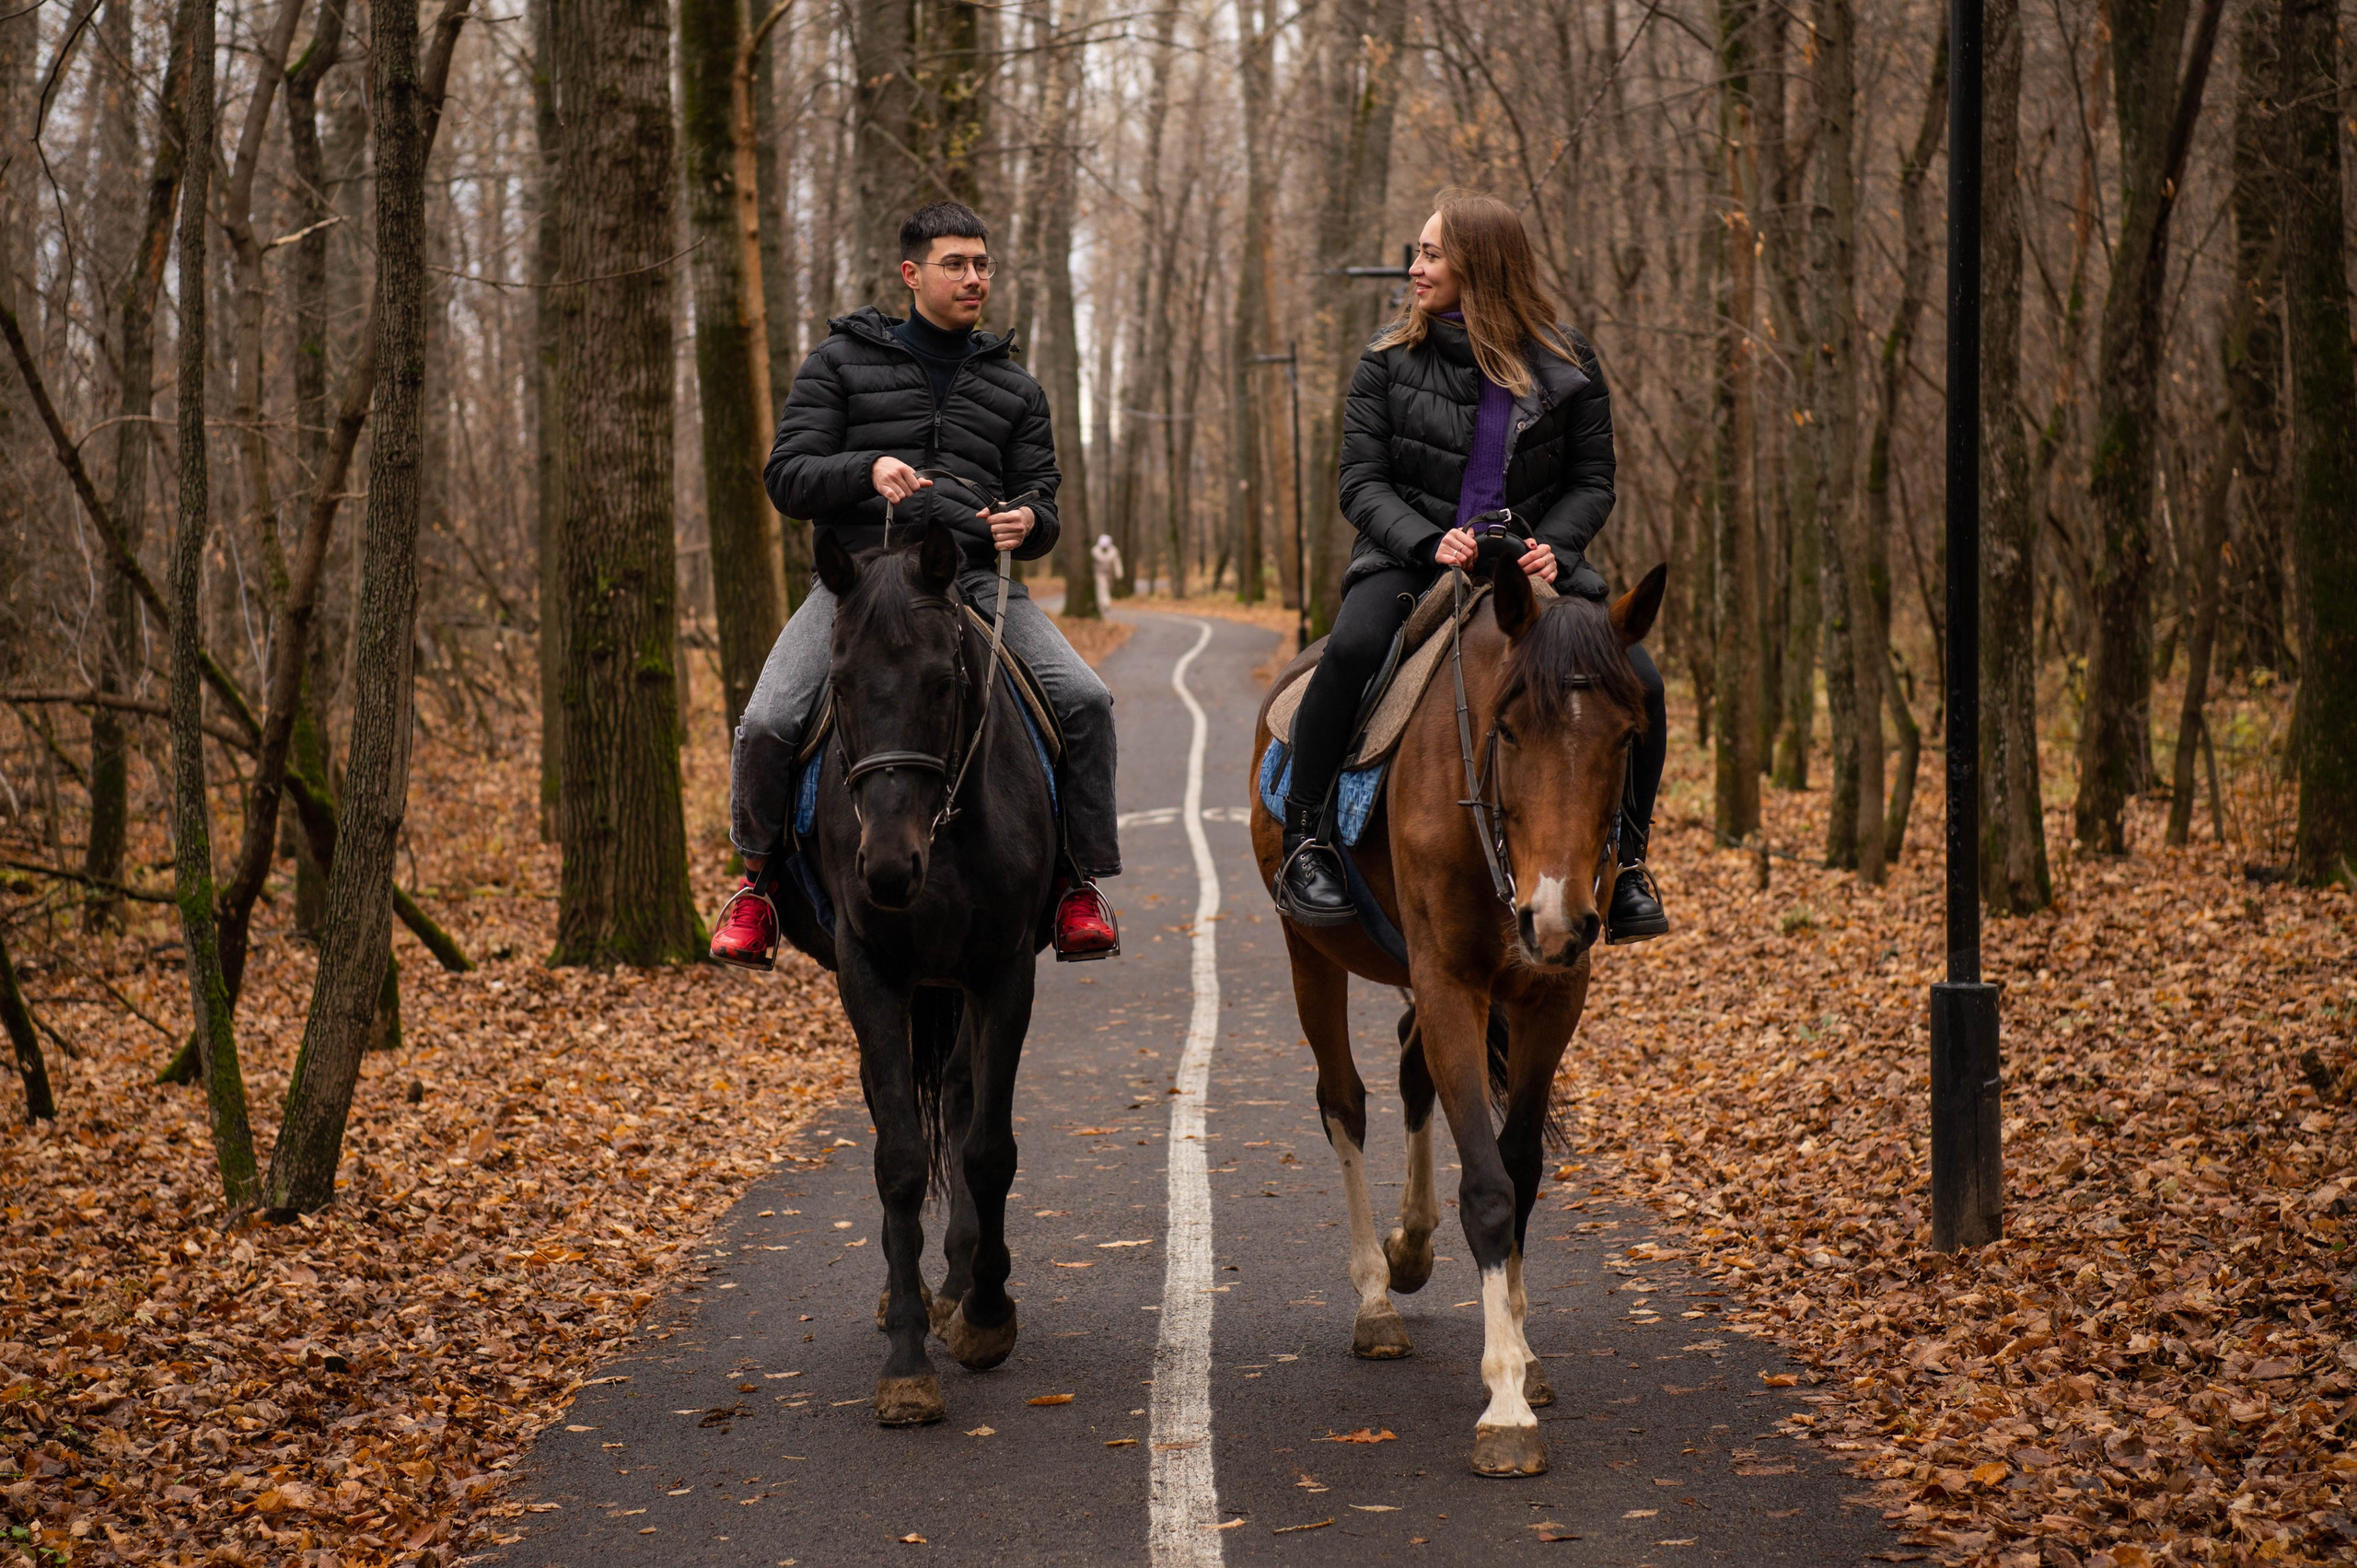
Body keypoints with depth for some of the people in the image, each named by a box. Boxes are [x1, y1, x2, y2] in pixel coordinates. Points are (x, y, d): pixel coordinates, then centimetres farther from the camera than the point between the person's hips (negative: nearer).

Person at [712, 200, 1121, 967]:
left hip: (975, 577, 2)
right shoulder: (843, 359, 10)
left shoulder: (1014, 387, 18)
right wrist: (868, 469, -17)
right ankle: (760, 875, 6)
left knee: (1085, 701, -20)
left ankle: (1080, 882, -3)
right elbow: (787, 477, 3)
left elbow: (1040, 503, 18)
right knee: (767, 723, -23)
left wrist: (1027, 522, -8)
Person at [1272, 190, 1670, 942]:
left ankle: (1625, 859, 6)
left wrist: (1553, 548, -15)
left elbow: (1593, 480, 5)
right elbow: (1362, 483, -2)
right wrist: (1429, 542, -21)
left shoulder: (1566, 363, 3)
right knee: (1353, 647, -34)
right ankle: (1301, 840, -20)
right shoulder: (1390, 361, 1)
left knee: (1637, 681, -18)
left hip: (1532, 560, 1)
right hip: (1413, 556, -1)